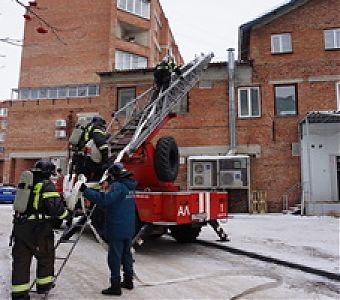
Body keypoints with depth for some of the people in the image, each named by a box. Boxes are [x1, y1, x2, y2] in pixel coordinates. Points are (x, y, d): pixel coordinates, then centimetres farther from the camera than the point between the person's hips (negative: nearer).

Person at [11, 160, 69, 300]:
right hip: (38, 228, -6)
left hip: (20, 226, 6)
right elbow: (54, 206, -17)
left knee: (21, 259, 11)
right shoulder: (47, 185, -9)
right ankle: (43, 285, 26)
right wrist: (65, 213, -2)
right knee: (46, 256, 14)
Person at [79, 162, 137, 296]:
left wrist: (86, 191, -24)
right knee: (126, 254, 18)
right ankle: (128, 281, 29)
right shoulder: (129, 186, 12)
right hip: (129, 229, 9)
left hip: (117, 230, -9)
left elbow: (105, 200, -30)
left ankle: (115, 286, 7)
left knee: (115, 257, 0)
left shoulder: (118, 186, -17)